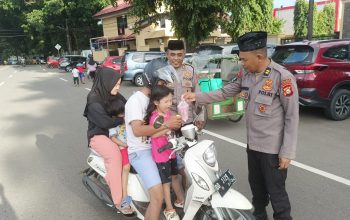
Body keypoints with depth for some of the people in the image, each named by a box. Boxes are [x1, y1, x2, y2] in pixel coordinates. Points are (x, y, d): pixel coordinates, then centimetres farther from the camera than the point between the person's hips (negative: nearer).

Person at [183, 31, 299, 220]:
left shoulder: (283, 77, -20)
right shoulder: (246, 75, 1)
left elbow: (292, 117, -17)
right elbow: (225, 93, 11)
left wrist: (287, 152, -16)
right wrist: (197, 97, 5)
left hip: (273, 148, -7)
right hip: (253, 144, 7)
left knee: (276, 192, 6)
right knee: (256, 186, 24)